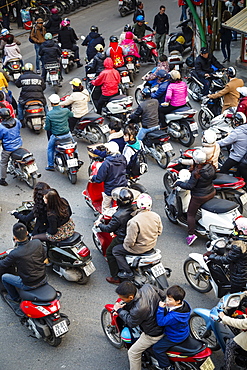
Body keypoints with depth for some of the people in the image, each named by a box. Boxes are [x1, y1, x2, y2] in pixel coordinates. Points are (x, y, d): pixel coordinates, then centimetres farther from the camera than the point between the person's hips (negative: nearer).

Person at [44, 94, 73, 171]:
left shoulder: (49, 114, -18)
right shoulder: (66, 111, -11)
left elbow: (47, 128, -11)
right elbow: (72, 115, 13)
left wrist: (46, 128, 13)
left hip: (56, 136, -2)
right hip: (67, 134, 2)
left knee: (50, 148, 24)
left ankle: (51, 165, 27)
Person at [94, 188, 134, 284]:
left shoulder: (118, 216, -29)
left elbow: (108, 229, -16)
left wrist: (99, 224, 3)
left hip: (122, 239, -7)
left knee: (110, 253, 13)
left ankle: (116, 277, 16)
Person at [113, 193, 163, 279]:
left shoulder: (134, 221, -32)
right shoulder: (156, 216, -12)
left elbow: (130, 241, -27)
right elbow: (159, 231, 4)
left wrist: (125, 244, -5)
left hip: (139, 248, -7)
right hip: (152, 245, 7)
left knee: (115, 250, 11)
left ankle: (127, 272, 9)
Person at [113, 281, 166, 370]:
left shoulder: (138, 309, -39)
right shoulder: (147, 287, -19)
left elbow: (131, 323, -17)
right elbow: (163, 294, -1)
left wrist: (120, 310, -7)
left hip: (154, 335, -8)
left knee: (133, 353, 10)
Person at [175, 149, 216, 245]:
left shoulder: (196, 173, -30)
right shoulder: (211, 167, -9)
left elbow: (189, 186, -25)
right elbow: (213, 177, 9)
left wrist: (178, 183, -11)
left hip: (199, 197, -7)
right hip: (212, 193, 7)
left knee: (190, 214, 8)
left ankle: (191, 234, 4)